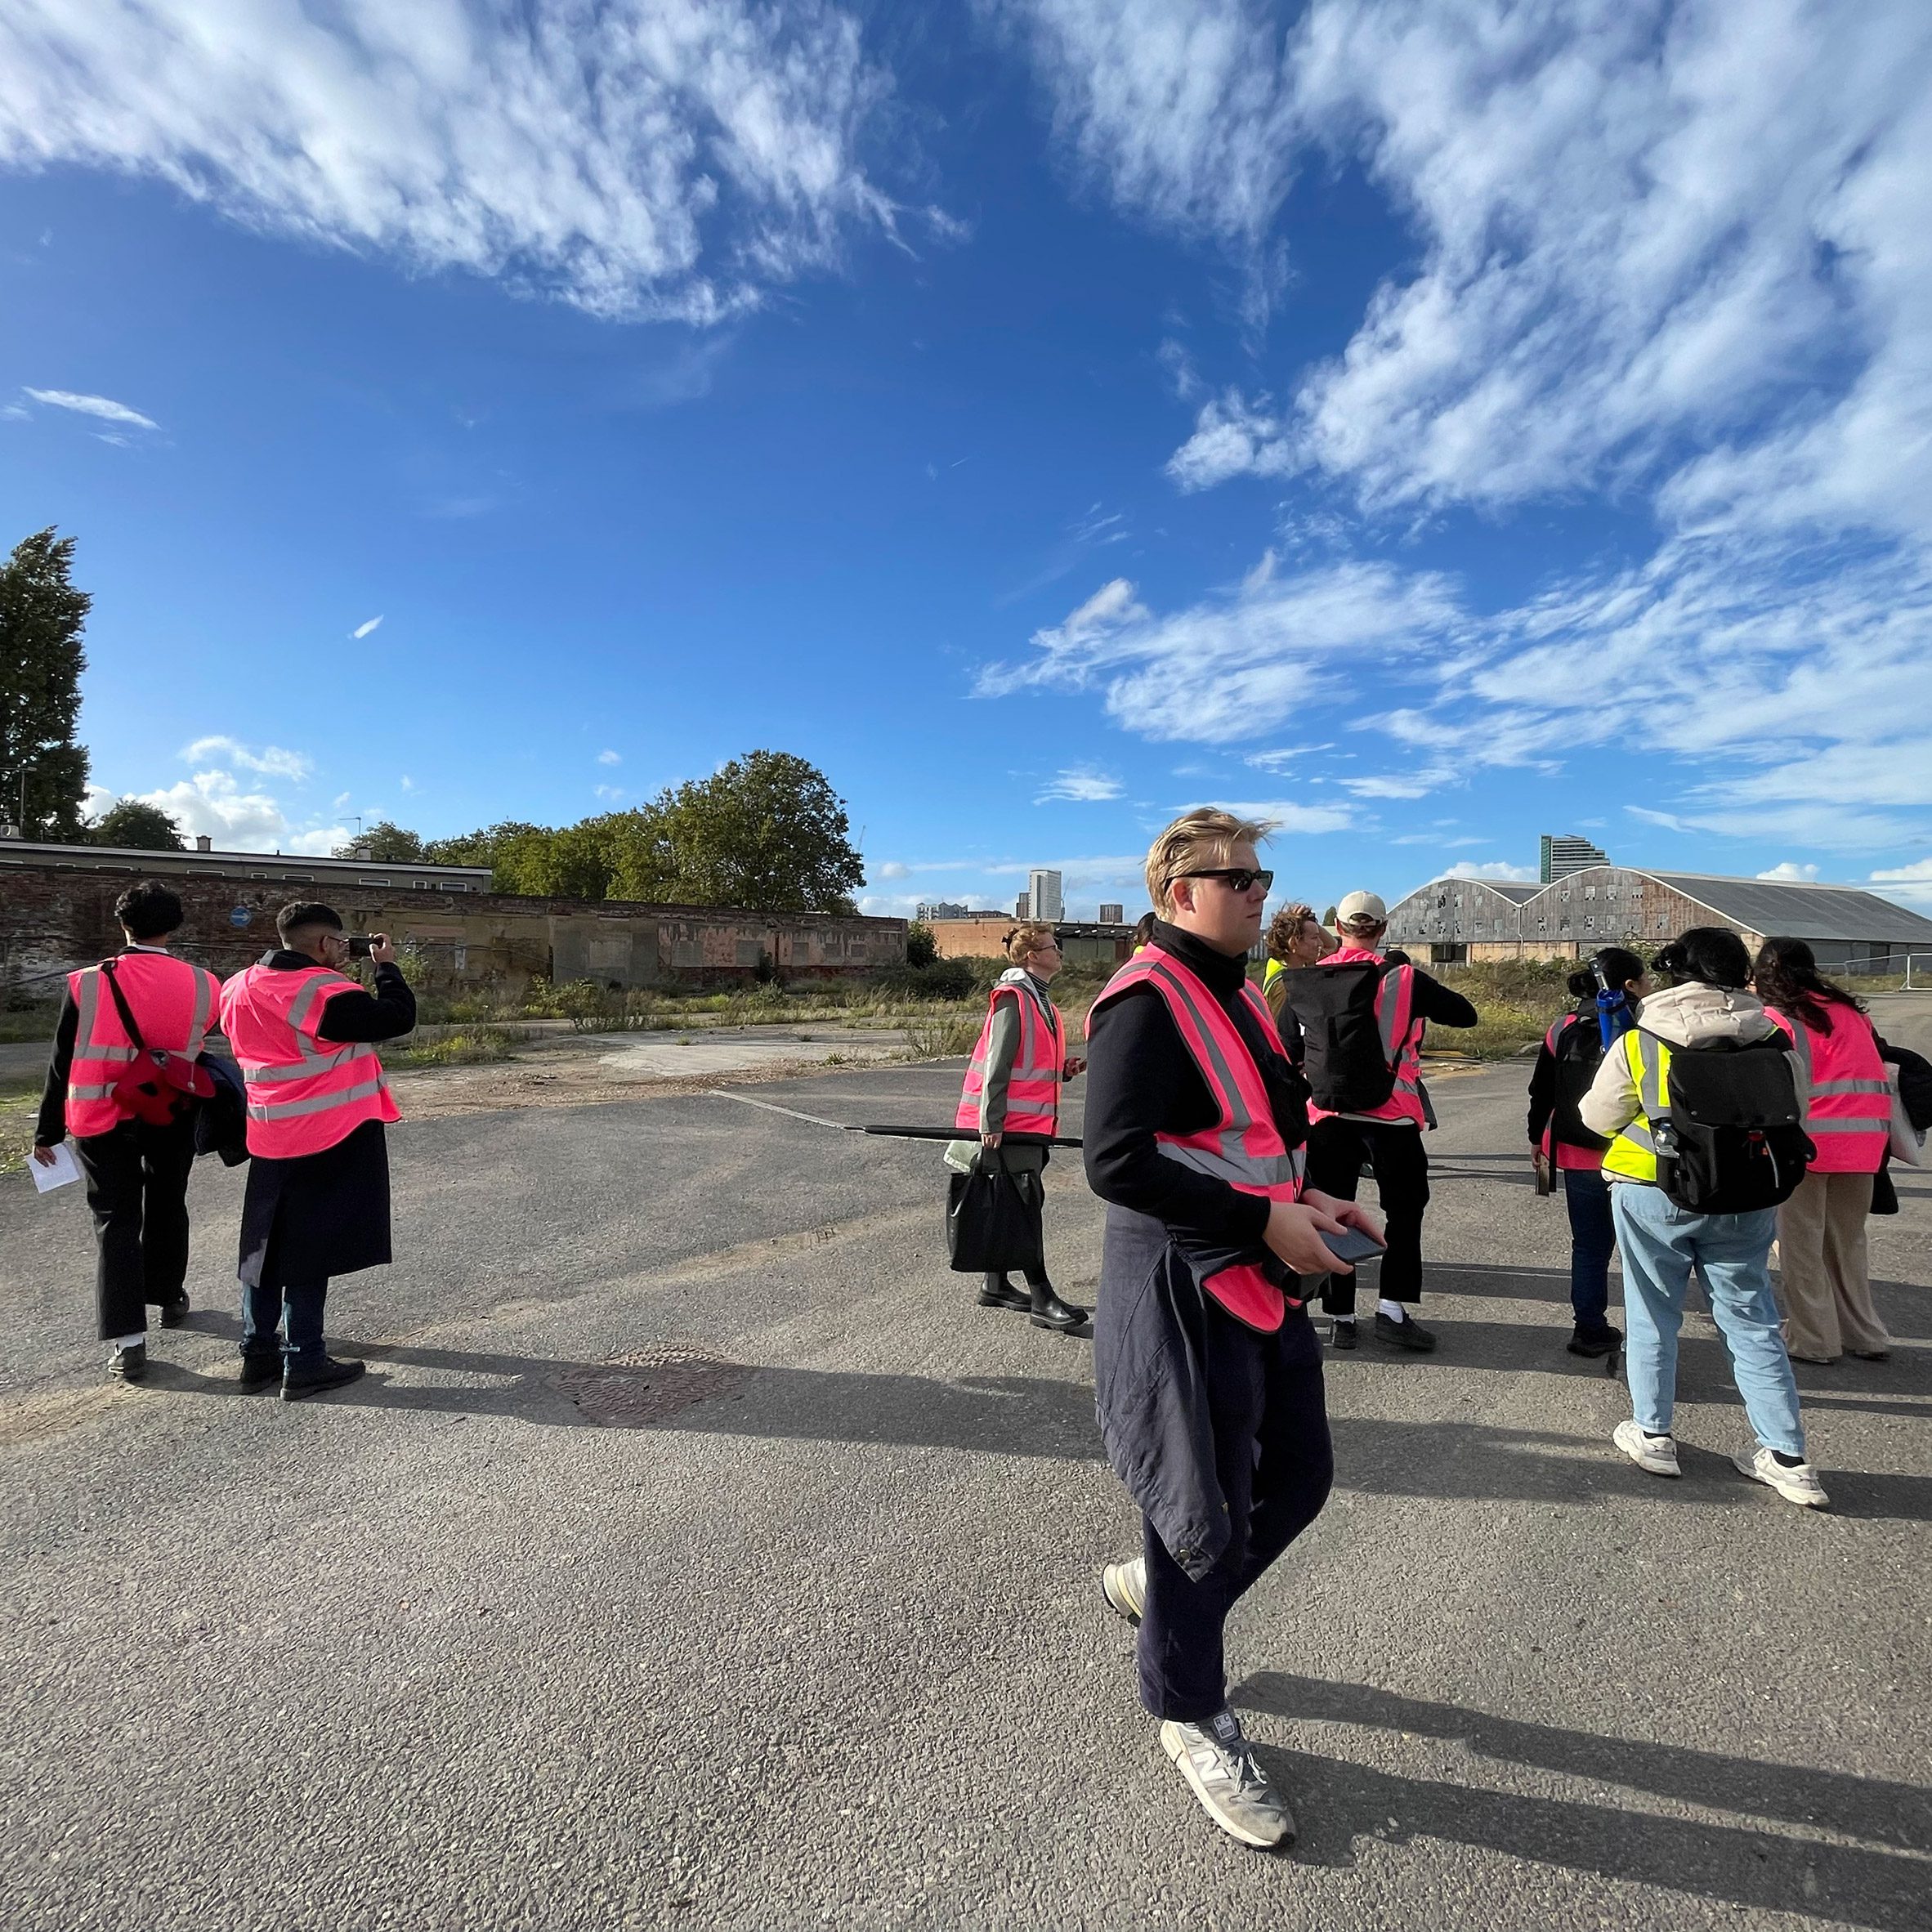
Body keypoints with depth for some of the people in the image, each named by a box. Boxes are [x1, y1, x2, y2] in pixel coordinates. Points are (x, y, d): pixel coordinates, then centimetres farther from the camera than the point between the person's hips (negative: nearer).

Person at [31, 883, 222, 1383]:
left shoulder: (87, 983, -9)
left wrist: (48, 1130, 6)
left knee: (115, 1219, 6)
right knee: (166, 1206, 21)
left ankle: (127, 1341, 1)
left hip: (102, 1121, -1)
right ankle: (169, 1298, 39)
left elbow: (63, 1063, -2)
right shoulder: (204, 985, -8)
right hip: (171, 1117, 1)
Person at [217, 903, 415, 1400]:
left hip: (268, 1140, 8)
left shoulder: (239, 989, 5)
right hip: (330, 1139, -7)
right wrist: (387, 966, -5)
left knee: (266, 1245, 16)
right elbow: (398, 1017, -19)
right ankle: (303, 1364, 8)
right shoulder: (325, 992, -20)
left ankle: (258, 1351, 27)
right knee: (309, 1249, 0)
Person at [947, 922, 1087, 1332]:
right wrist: (990, 1122, -21)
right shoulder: (1013, 998, -14)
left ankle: (996, 1285, 25)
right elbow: (997, 1064, -18)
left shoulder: (1039, 999, 17)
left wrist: (1063, 1068, 7)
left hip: (1031, 1122, 10)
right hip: (1010, 1124, -10)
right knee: (1027, 1204, -6)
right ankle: (1042, 1300, -1)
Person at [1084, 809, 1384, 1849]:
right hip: (1182, 1291, -9)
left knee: (1299, 1477, 19)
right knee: (1208, 1516, 7)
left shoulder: (1237, 998, 12)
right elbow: (1117, 1161, -26)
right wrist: (1264, 1219, -23)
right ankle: (1192, 1714, 34)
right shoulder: (1147, 1001, -18)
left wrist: (1308, 1198, 4)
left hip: (1261, 1282, 9)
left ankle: (1152, 1583, 43)